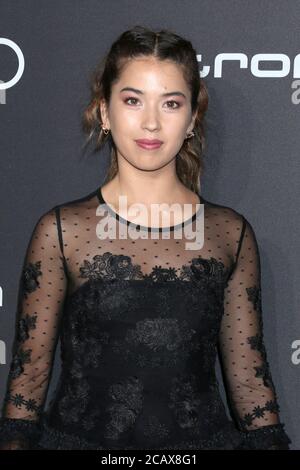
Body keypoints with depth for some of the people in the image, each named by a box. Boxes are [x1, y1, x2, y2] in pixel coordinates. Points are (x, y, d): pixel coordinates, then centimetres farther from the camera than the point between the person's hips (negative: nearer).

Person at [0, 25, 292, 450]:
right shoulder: (61, 231, -1)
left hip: (203, 436, 2)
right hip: (80, 435, -1)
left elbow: (249, 376, 8)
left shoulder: (230, 234, 5)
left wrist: (270, 439, 2)